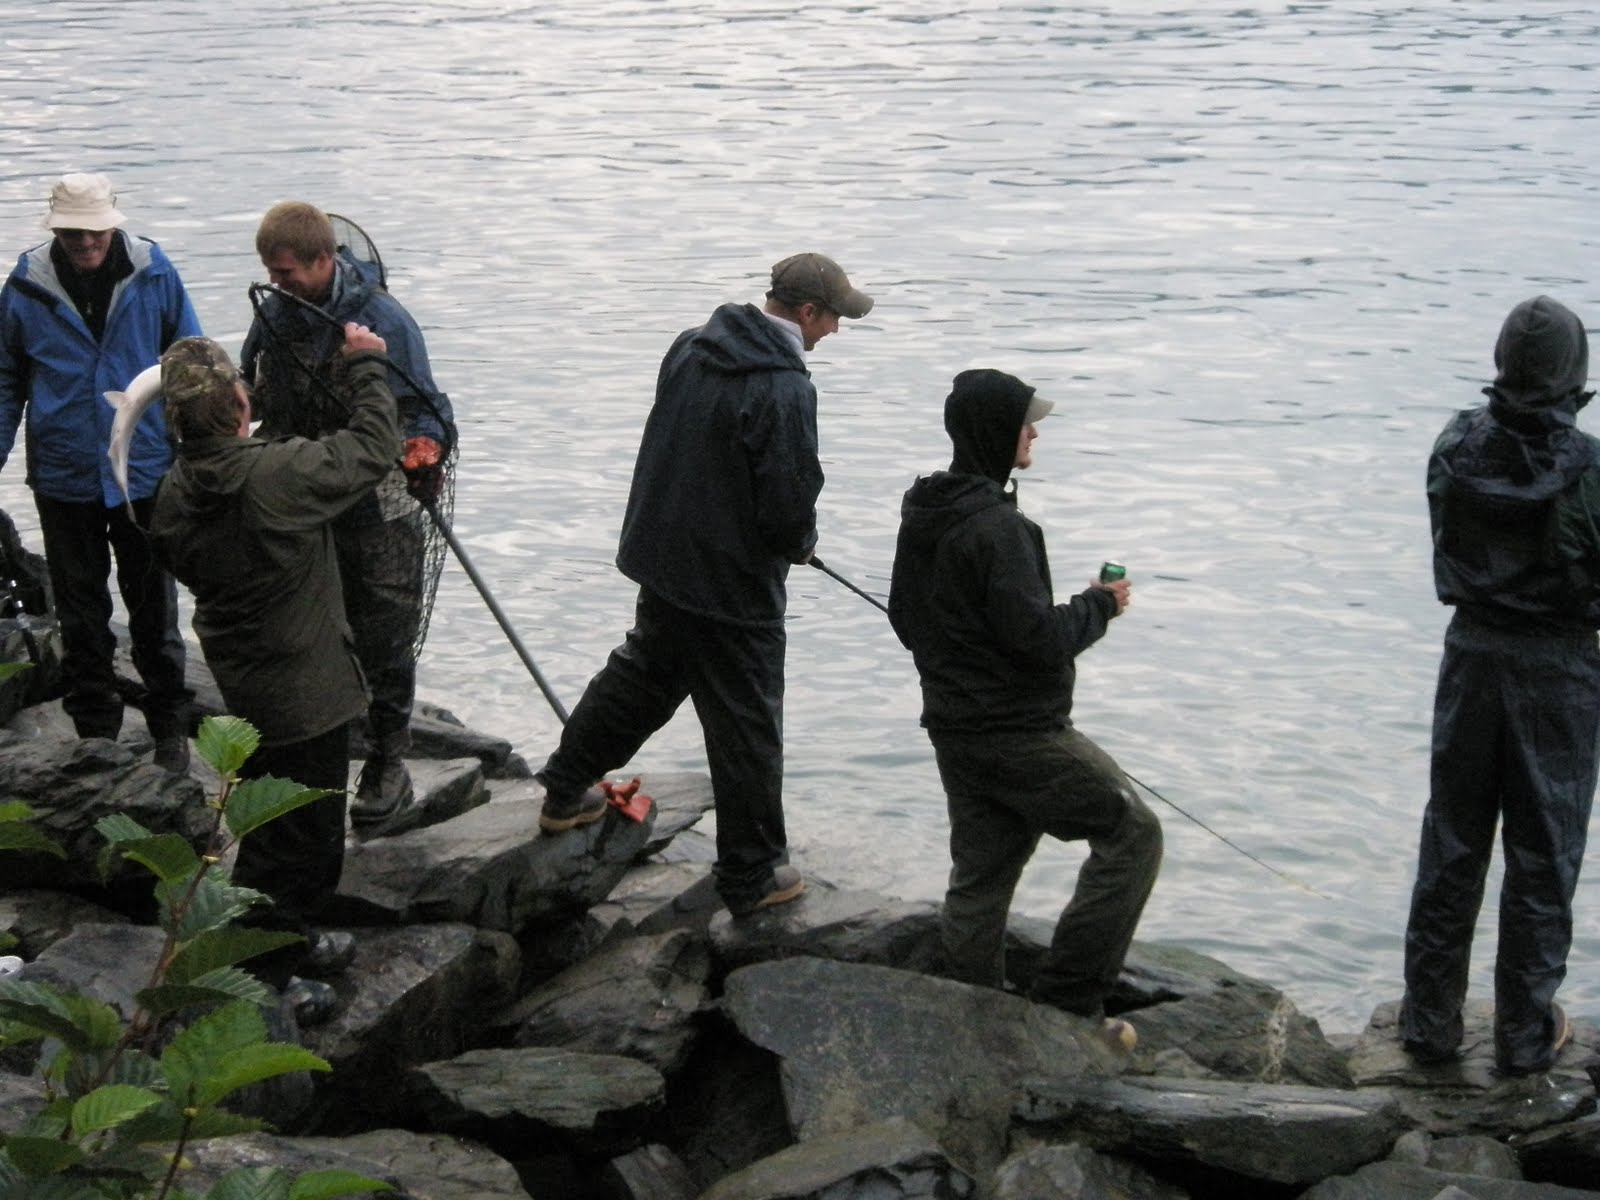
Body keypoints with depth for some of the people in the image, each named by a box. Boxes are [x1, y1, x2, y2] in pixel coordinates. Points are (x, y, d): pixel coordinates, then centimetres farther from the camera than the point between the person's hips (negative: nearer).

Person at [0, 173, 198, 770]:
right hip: (64, 476, 1)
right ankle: (95, 732, 26)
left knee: (154, 609, 10)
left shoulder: (153, 274, -8)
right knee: (81, 615, 13)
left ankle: (170, 730, 25)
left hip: (145, 470, -1)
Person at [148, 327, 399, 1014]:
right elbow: (373, 445, -14)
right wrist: (365, 364, 0)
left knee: (273, 824, 24)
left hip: (240, 688, 8)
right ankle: (260, 977, 11)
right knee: (301, 838, 4)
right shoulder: (281, 473, -25)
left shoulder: (173, 498, -5)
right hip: (307, 693, -8)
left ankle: (292, 938, 40)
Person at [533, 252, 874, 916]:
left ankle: (564, 793, 43)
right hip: (735, 585, -8)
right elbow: (789, 507, -24)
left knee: (640, 674, 29)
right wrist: (800, 544, 0)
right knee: (747, 732, 6)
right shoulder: (784, 388, -24)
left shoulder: (690, 347, 1)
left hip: (663, 558, 8)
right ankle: (752, 876, 17)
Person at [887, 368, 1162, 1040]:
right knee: (1133, 833, 2)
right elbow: (1036, 634, -22)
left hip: (953, 727, 9)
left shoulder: (920, 515, 9)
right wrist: (1098, 606, -6)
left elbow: (906, 619, 19)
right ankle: (1067, 1003, 0)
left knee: (979, 872, 14)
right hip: (1021, 732, -9)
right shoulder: (996, 525, -21)